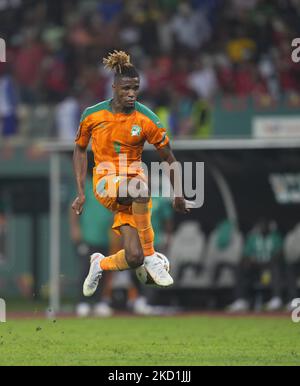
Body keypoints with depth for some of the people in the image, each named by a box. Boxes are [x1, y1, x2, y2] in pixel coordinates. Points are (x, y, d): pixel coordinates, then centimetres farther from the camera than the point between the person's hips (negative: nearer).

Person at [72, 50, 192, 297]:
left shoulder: (147, 120, -7)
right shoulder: (93, 116, -4)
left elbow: (170, 159, 2)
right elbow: (80, 150, 11)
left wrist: (178, 196, 1)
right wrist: (81, 192, 5)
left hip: (133, 184, 1)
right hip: (105, 184, -1)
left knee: (134, 258, -15)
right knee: (140, 188, -39)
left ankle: (101, 264, 22)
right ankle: (150, 256, -24)